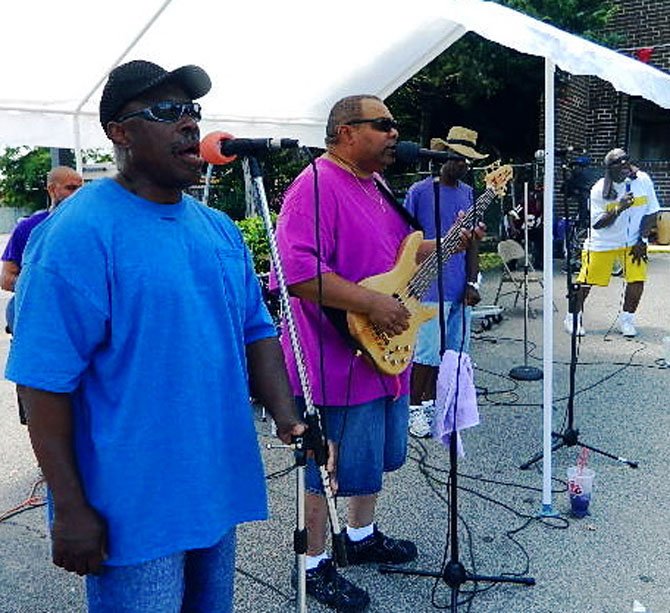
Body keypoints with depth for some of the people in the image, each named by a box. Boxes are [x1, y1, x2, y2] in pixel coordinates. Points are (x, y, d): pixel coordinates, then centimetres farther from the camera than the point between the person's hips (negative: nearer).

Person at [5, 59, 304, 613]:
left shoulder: (219, 228, 7)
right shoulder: (79, 233, -17)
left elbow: (256, 331, 11)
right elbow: (46, 381, -18)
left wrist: (286, 416, -3)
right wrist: (70, 509, -17)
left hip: (219, 492, 8)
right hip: (133, 508, -7)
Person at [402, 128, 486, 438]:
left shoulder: (468, 194, 12)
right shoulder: (420, 191, -4)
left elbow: (473, 241, 12)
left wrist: (472, 283, 4)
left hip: (461, 290, 6)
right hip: (430, 288, -5)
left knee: (453, 352, 11)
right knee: (427, 354, -3)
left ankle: (432, 402, 25)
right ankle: (415, 409, 11)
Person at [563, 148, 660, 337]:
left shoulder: (643, 180, -9)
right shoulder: (599, 190, -16)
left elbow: (650, 213, -2)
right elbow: (597, 224, -19)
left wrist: (642, 240, -8)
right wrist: (619, 209, -33)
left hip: (633, 241, 2)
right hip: (603, 242, -2)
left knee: (637, 279, -10)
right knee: (586, 281, -1)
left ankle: (626, 320, 12)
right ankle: (573, 317, 20)